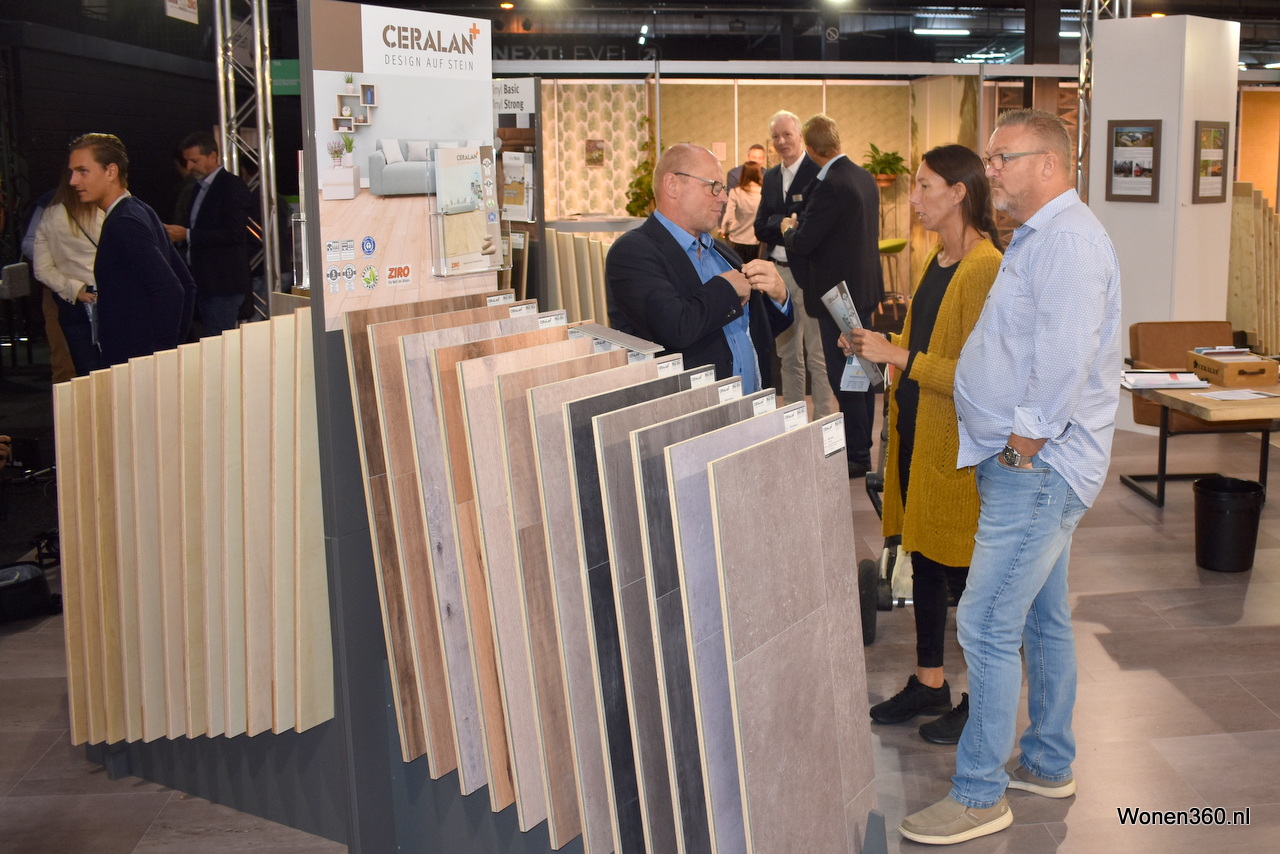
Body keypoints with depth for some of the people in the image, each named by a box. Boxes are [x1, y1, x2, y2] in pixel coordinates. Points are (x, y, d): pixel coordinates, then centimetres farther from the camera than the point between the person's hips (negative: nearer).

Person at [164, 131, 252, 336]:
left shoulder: (232, 186, -9)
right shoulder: (199, 187, 19)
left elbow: (234, 234, -19)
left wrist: (188, 235, -19)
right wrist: (175, 233, 3)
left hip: (223, 283, -9)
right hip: (202, 281, 9)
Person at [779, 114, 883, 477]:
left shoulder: (830, 187, -22)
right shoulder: (864, 177, 7)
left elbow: (802, 243, -21)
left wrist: (788, 229, 1)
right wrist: (802, 227, 18)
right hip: (863, 287, 10)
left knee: (843, 377, -2)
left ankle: (857, 455, 4)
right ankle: (862, 444, 29)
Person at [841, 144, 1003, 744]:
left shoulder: (985, 269, -19)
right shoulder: (937, 260, 10)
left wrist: (898, 355, -22)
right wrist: (876, 349, 6)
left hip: (958, 444, -9)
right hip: (915, 432, 9)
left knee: (965, 572, 3)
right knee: (924, 561, 17)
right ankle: (929, 683, 32)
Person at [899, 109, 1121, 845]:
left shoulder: (1068, 238, -18)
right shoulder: (1040, 237, 17)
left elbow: (1065, 355, -27)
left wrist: (1025, 443, -20)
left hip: (1037, 468, -11)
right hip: (1034, 463, 11)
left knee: (987, 625, -7)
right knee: (1044, 618, 18)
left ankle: (979, 795, 3)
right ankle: (1049, 764, 31)